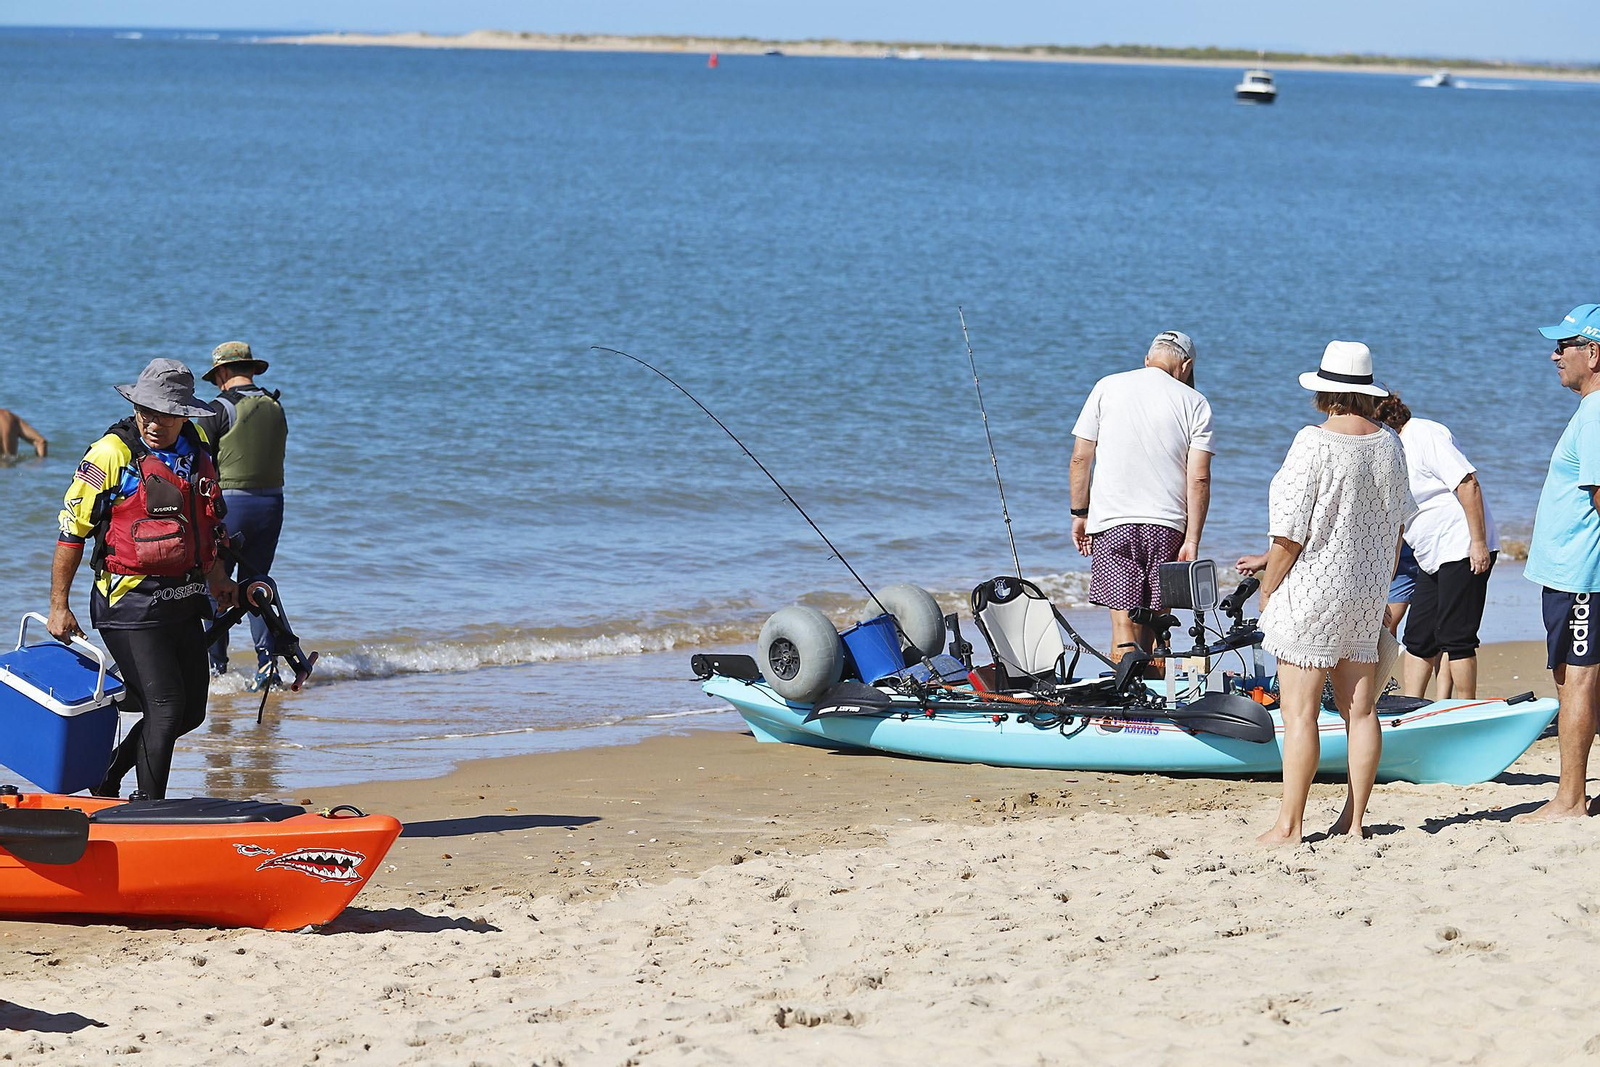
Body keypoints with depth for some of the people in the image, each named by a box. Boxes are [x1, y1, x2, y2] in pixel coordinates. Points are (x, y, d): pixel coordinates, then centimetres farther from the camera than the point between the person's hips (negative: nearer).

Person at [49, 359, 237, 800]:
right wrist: (59, 606, -8)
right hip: (130, 607, -7)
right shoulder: (111, 454, -12)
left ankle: (107, 776, 29)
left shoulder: (197, 449, 8)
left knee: (191, 712, 11)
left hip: (183, 603, 7)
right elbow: (72, 530, -8)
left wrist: (217, 579, 28)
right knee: (165, 708, -11)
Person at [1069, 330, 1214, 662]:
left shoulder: (1107, 388, 6)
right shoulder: (1194, 403, 4)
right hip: (1167, 526, 1)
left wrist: (1080, 514, 12)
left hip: (1112, 522, -1)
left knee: (1123, 620, -6)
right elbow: (1199, 479, -3)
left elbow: (1080, 458, 4)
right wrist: (1192, 541, -1)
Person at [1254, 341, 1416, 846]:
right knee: (1360, 710, 10)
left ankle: (1289, 824, -3)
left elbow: (1289, 535, -16)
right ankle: (1354, 820, 14)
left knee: (1299, 713, -4)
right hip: (1367, 595, 7)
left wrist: (1266, 593, -3)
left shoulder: (1314, 444, -16)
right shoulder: (1388, 444, 4)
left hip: (1312, 590, -7)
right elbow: (1397, 526, 13)